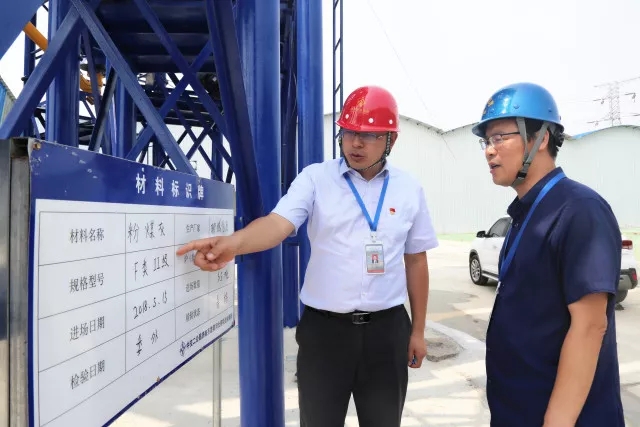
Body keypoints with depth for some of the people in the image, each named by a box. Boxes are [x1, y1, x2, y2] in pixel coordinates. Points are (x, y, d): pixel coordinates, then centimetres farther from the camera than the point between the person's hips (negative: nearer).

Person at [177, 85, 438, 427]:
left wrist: (418, 331, 11)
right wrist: (234, 242, -42)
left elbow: (416, 262, 9)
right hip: (324, 327, -2)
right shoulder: (315, 178, -4)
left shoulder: (409, 189, 4)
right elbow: (279, 222, -20)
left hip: (387, 329, 2)